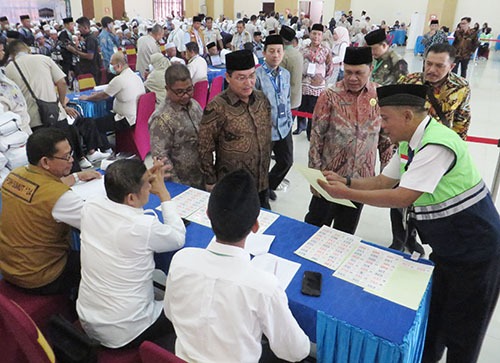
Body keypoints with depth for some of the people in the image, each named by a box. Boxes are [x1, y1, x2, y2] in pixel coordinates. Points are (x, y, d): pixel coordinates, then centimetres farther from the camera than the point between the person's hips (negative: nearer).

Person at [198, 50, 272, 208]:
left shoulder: (262, 99, -1)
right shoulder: (217, 107, -19)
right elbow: (205, 149, -12)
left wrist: (266, 169, 15)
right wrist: (211, 183, -7)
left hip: (262, 182, 5)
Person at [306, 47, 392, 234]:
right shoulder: (330, 96, -11)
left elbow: (386, 136, 6)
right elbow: (316, 137, -8)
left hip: (362, 178, 2)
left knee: (346, 232, 18)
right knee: (315, 226, 12)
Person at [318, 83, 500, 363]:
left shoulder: (436, 144, -28)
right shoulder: (410, 143, 2)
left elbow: (404, 197, -30)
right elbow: (384, 181, 8)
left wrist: (347, 193, -26)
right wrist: (345, 181, -6)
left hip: (474, 251, -9)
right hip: (446, 246, 9)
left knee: (461, 331, 10)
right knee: (432, 317, 23)